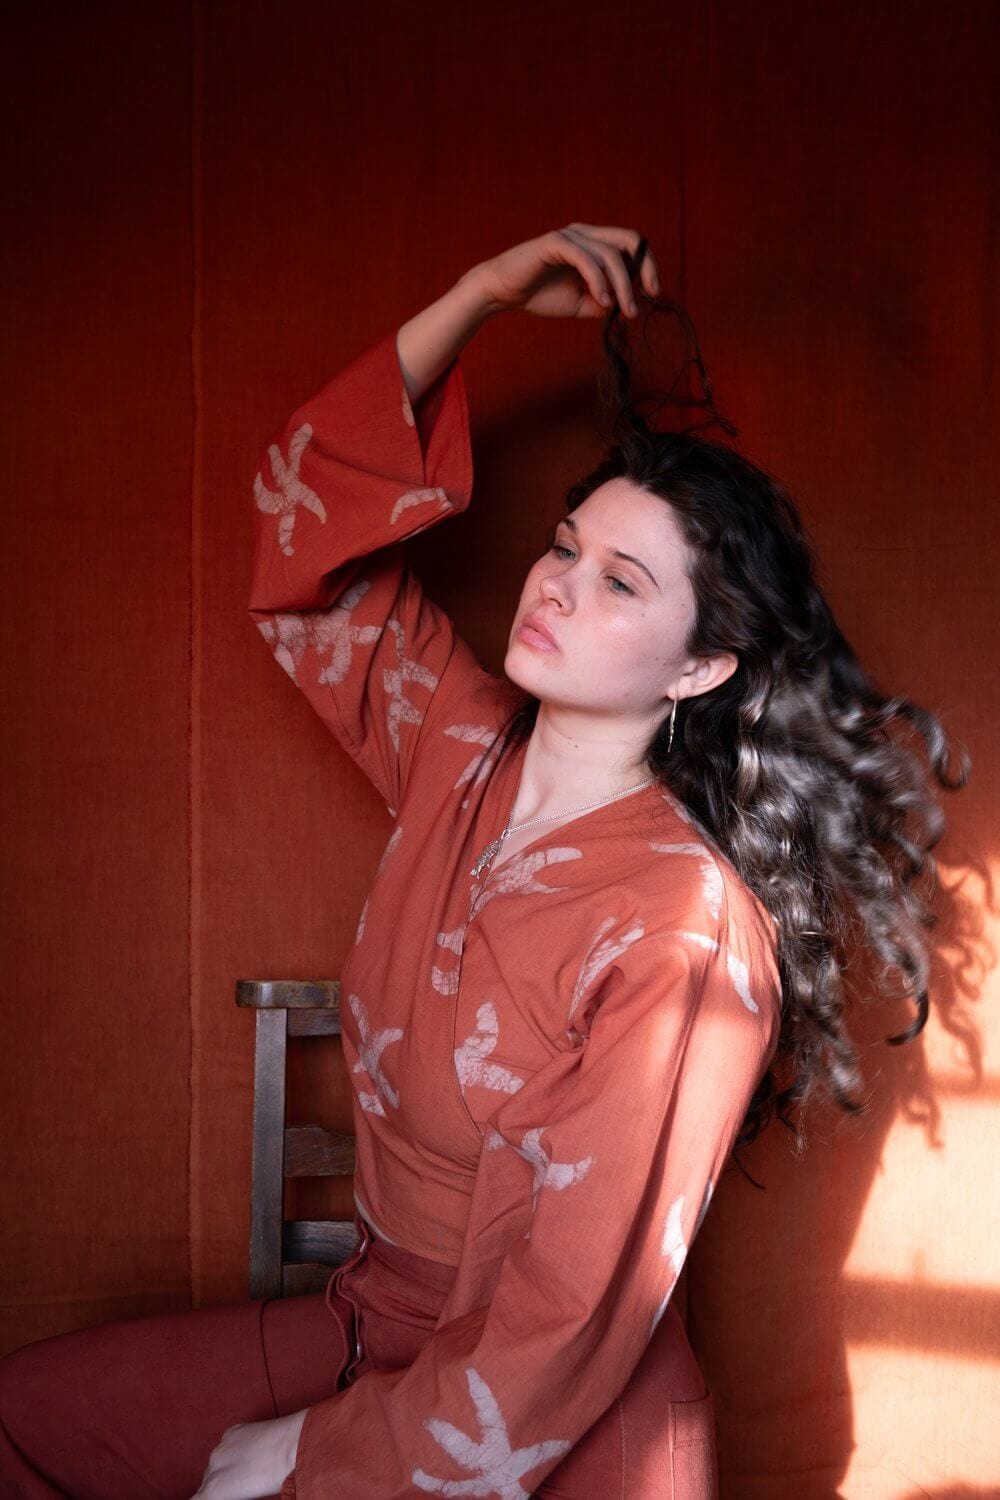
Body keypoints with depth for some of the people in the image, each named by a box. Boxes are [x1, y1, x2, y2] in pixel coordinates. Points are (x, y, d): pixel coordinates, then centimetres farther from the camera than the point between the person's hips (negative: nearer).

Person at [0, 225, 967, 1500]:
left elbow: (571, 1336, -21)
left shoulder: (690, 937, -25)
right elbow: (308, 516, 1)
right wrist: (483, 293, -6)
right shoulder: (465, 754, -6)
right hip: (371, 1330, 6)